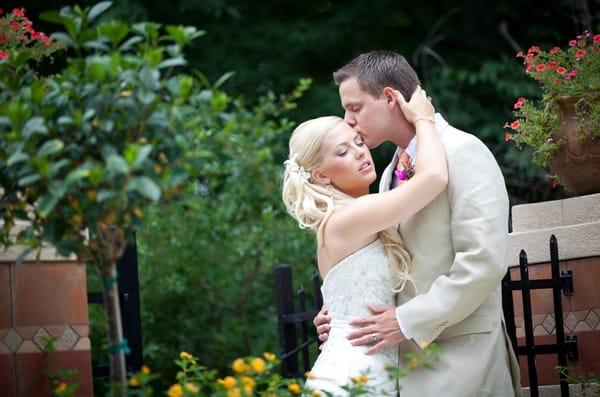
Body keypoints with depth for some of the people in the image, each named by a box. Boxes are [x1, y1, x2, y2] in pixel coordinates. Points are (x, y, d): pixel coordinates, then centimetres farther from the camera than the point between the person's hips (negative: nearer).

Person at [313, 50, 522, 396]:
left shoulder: (462, 152, -10)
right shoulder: (392, 173, 15)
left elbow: (484, 261, -19)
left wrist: (409, 321, -18)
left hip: (459, 357, -7)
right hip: (409, 352, 7)